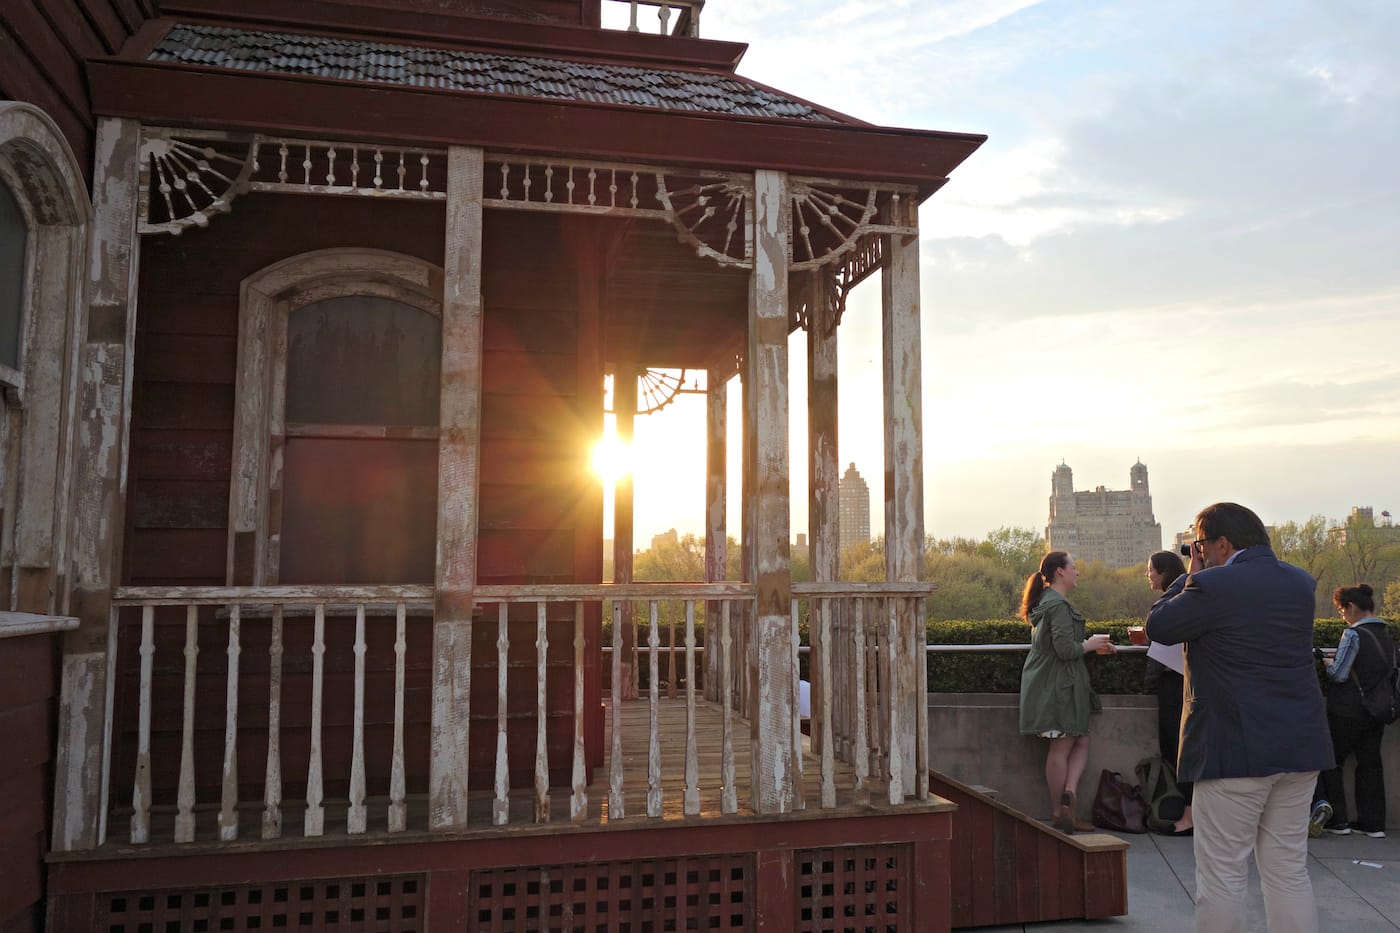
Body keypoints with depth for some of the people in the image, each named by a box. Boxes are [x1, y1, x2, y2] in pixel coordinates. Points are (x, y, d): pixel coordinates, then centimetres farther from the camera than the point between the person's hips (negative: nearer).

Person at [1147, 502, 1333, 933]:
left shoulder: (1212, 586, -15)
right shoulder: (1300, 583, 7)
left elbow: (1157, 627, -4)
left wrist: (1192, 576, 5)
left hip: (1236, 750, -7)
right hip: (1300, 748, 7)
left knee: (1221, 876, 2)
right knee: (1290, 872, 14)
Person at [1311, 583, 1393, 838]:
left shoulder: (1353, 634, -15)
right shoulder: (1387, 637, 7)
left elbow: (1339, 674, -17)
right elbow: (1389, 672, 14)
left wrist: (1328, 662, 4)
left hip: (1347, 711, -7)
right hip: (1376, 712, 7)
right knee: (1370, 764, 13)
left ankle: (1337, 819, 6)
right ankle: (1373, 823, 15)